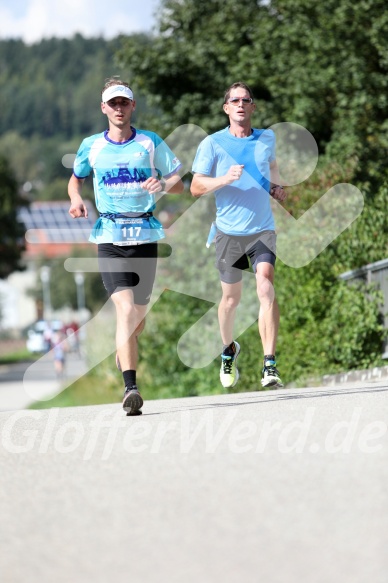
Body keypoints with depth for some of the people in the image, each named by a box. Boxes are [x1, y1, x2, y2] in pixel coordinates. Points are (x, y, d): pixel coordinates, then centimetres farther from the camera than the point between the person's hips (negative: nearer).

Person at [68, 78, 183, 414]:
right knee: (125, 308, -20)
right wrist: (76, 199, 3)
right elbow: (76, 177, 25)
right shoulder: (91, 146, 7)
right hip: (110, 236, -2)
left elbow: (179, 184, 8)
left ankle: (123, 349, 43)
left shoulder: (151, 143, 6)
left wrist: (163, 185, -15)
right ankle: (130, 387, -24)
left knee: (139, 316, 8)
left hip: (145, 235, 2)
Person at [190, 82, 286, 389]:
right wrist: (225, 179, -20)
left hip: (263, 229, 1)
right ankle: (228, 349, 40)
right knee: (231, 298, 10)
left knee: (266, 286, -19)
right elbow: (196, 187, -4)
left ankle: (270, 365, -23)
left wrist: (276, 186, 11)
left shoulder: (267, 138, 8)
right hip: (229, 231, -1)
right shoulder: (213, 143, -2)